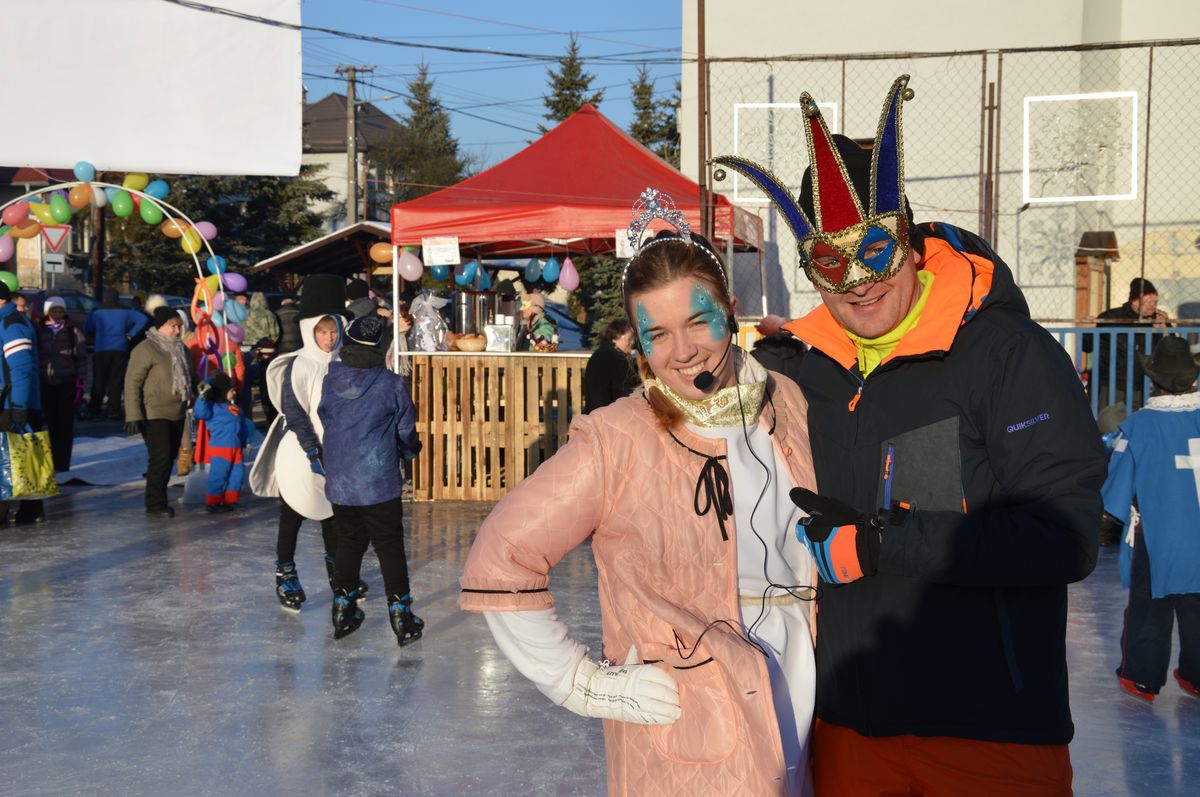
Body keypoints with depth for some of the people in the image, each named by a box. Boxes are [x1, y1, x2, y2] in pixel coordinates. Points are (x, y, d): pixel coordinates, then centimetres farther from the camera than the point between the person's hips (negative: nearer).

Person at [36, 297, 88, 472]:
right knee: (51, 421, 2)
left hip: (67, 382, -1)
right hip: (45, 382, 1)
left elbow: (81, 358, 5)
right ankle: (53, 461, 9)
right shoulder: (39, 331, 7)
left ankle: (63, 463, 4)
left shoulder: (73, 332, 4)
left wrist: (80, 380, -2)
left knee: (65, 423, -1)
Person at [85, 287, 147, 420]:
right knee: (116, 382, 2)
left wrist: (93, 339, 16)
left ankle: (94, 411, 6)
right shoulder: (125, 311, 4)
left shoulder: (96, 312, 2)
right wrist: (131, 333, 0)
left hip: (101, 350, 0)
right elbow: (143, 319, -2)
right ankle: (113, 412, -2)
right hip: (120, 350, 0)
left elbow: (86, 329, -1)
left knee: (98, 382, 7)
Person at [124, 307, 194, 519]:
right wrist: (133, 415, -19)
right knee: (160, 458, -13)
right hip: (154, 415, -8)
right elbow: (132, 382, -14)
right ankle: (154, 505, -5)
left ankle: (158, 500, 22)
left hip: (177, 414, 8)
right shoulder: (145, 349, -11)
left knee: (169, 458, 10)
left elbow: (192, 377, 26)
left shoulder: (182, 349, 13)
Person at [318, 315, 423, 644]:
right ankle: (401, 618, 9)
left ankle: (343, 613, 26)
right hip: (379, 484, -4)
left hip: (338, 484, 4)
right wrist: (410, 451, 18)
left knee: (348, 544, 18)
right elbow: (407, 431, -5)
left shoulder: (331, 380, -2)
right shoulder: (391, 384, -14)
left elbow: (325, 419, 10)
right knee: (390, 548, 6)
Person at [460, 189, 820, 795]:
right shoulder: (617, 443, -15)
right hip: (689, 744, -5)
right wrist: (581, 683, -13)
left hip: (807, 698, 5)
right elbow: (499, 562, -15)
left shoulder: (789, 404, -1)